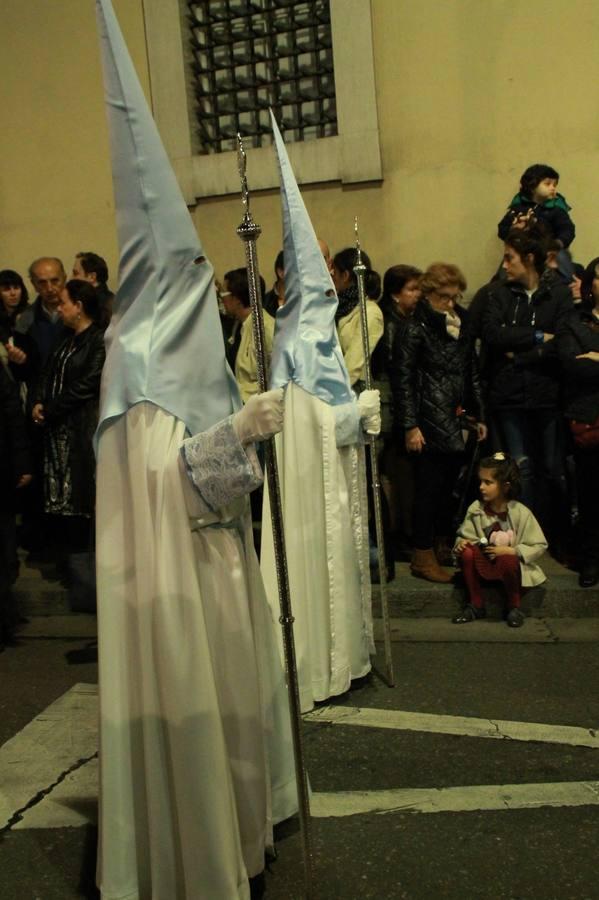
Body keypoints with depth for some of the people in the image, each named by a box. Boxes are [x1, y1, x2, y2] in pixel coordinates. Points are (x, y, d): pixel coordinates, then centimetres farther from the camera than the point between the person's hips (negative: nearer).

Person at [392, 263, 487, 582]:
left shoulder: (461, 323, 13)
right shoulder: (416, 329, -6)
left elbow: (472, 373, 18)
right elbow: (402, 379, -9)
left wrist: (478, 415, 16)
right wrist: (410, 426, -13)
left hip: (456, 424, 6)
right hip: (430, 425, -6)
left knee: (448, 486, 10)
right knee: (429, 487, -1)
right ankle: (423, 556, 9)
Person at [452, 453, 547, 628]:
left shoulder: (521, 513, -14)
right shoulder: (475, 509, -7)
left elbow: (539, 546, -12)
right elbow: (465, 535, 2)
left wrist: (510, 550, -23)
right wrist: (461, 542, -22)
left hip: (510, 561, -3)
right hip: (483, 563, 3)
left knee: (508, 560, -37)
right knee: (466, 552, -27)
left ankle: (514, 607, -8)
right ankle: (475, 606, -9)